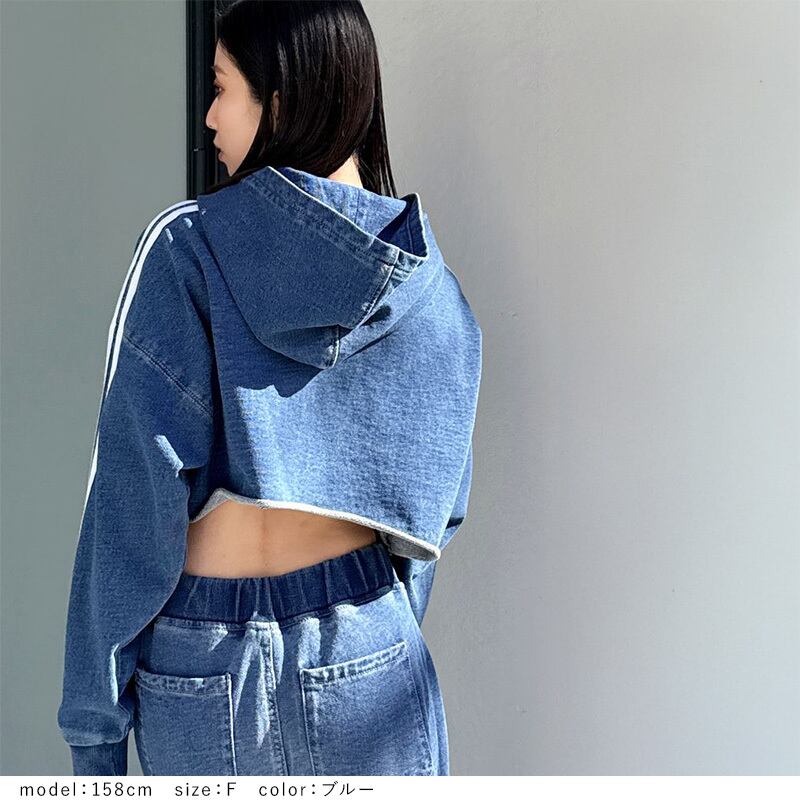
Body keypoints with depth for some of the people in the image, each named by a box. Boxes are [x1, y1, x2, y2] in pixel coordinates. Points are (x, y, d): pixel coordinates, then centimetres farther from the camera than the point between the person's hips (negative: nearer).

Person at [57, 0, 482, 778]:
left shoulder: (186, 248, -11)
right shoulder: (431, 289, -1)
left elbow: (136, 494, -13)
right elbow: (433, 508, 5)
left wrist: (93, 716, -7)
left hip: (197, 664, -2)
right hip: (366, 656, 2)